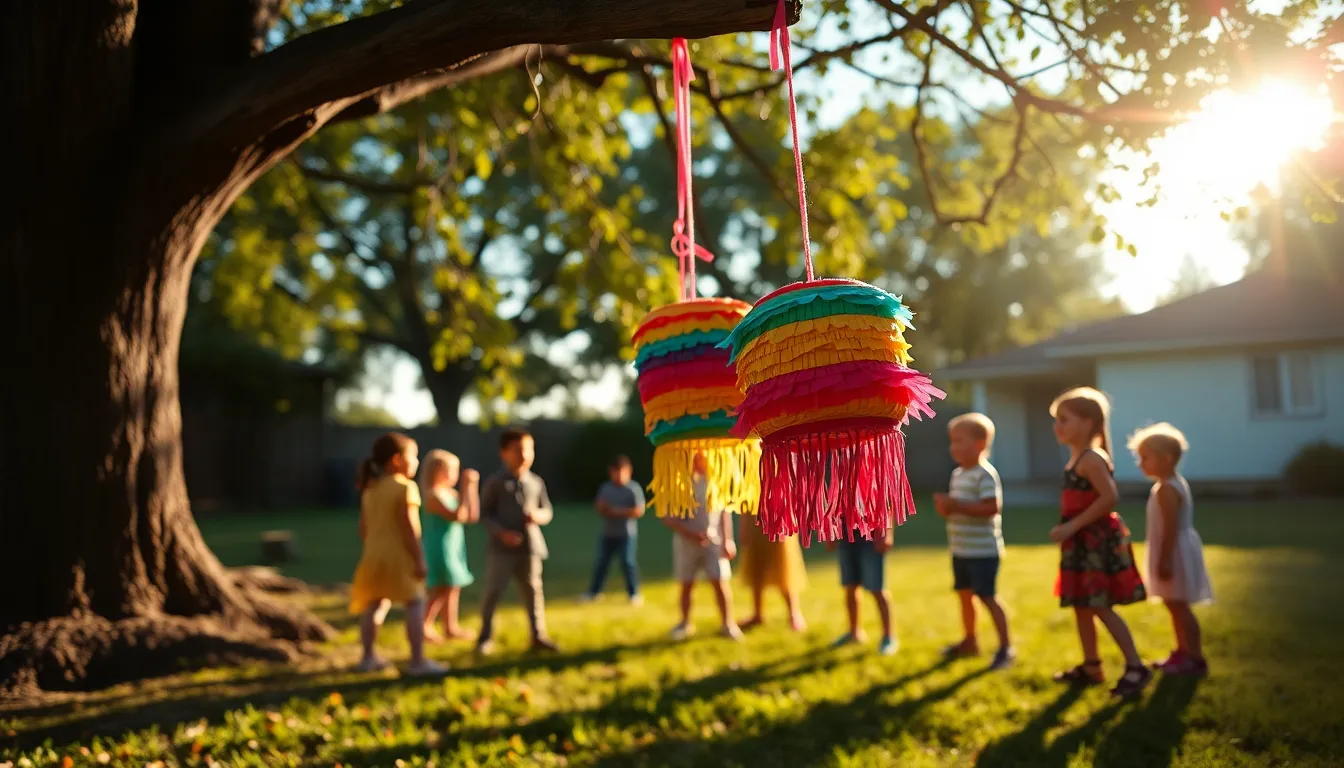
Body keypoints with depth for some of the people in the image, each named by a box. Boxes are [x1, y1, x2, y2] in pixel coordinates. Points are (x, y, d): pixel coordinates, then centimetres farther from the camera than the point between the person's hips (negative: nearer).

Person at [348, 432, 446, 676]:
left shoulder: (370, 489, 11)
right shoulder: (405, 487, -12)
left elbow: (364, 527, 13)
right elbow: (409, 527, -17)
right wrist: (419, 558, -15)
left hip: (374, 554, 8)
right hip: (399, 555, -8)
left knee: (375, 604, 17)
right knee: (415, 604, -1)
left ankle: (368, 657, 23)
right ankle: (418, 660, -3)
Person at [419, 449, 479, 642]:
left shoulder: (451, 493, 9)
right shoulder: (434, 495, -17)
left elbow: (473, 515, 8)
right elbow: (458, 516, -26)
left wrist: (472, 486, 2)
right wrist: (466, 489, -20)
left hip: (453, 548, 9)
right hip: (440, 548, -9)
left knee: (453, 588, 13)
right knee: (442, 589, -9)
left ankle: (451, 628, 21)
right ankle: (424, 626, -4)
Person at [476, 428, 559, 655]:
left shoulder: (536, 482, 7)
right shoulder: (495, 482, -4)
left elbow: (547, 510, 14)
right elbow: (485, 514, -4)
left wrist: (539, 516, -10)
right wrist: (502, 532, -18)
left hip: (530, 546, 3)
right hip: (501, 548, -3)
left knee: (532, 590, 7)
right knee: (493, 590, -1)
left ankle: (538, 635, 16)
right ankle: (486, 637, 13)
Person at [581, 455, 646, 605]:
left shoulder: (634, 489, -8)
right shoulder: (605, 488, 8)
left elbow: (639, 511, -14)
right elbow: (599, 507, 12)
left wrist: (619, 512, -17)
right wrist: (604, 509, -11)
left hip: (627, 534, -4)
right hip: (607, 534, 5)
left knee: (628, 563, -3)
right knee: (601, 562, 10)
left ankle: (634, 593, 9)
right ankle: (593, 591, 20)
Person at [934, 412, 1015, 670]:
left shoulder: (985, 474, -17)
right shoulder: (958, 474, 11)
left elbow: (992, 507, -26)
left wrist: (957, 506, -26)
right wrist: (946, 506, -5)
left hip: (983, 551, -9)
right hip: (961, 550, 9)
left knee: (987, 598, -5)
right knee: (965, 595, 18)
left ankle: (1006, 647, 5)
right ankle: (969, 641, 32)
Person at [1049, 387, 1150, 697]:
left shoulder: (1091, 458, -18)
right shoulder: (1077, 459, 13)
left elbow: (1110, 498, -28)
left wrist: (1072, 526, -26)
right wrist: (1069, 530, 12)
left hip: (1098, 541, -10)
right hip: (1083, 543, 10)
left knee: (1101, 607, -7)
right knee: (1081, 606, 16)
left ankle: (1136, 667, 2)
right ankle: (1091, 666, 26)